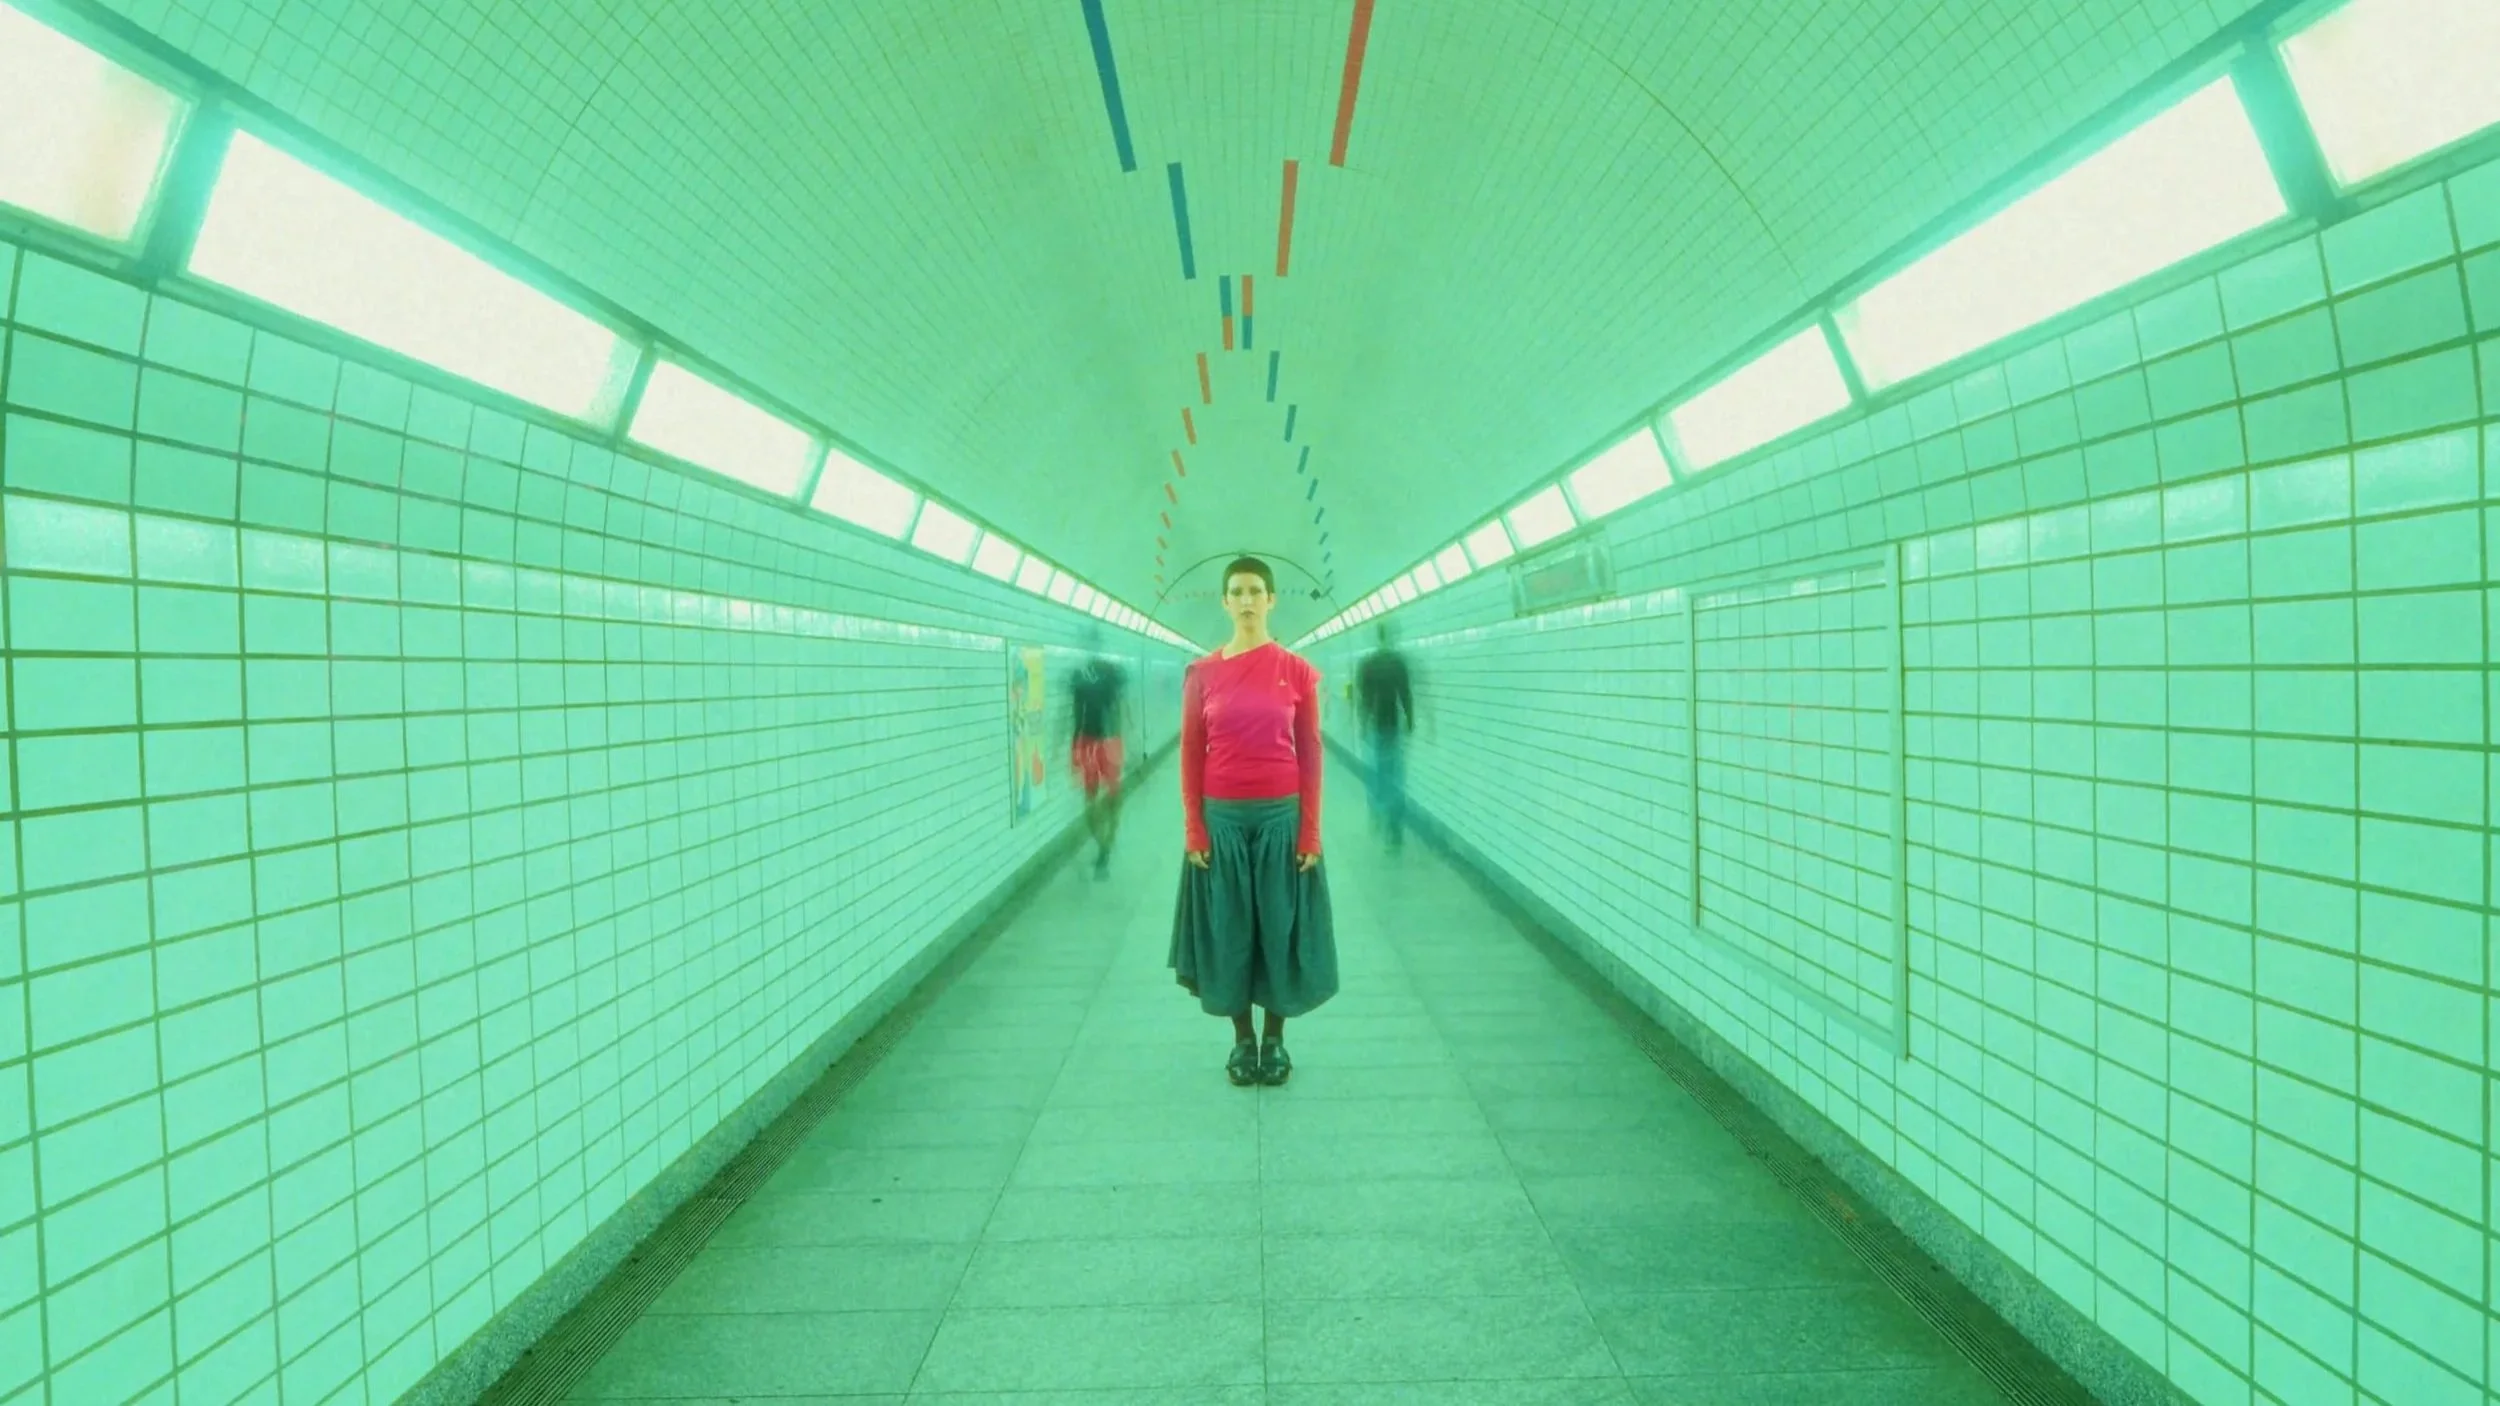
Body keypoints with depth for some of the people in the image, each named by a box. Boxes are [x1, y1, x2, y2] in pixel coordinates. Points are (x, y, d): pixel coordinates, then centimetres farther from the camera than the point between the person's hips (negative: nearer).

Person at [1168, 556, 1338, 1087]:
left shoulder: (1298, 671, -2)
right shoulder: (1201, 673, 0)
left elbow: (1310, 755, -1)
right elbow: (1191, 755, 2)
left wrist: (1310, 831, -4)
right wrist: (1193, 829, -3)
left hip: (1281, 816, -1)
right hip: (1222, 818, 1)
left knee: (1281, 927, 7)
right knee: (1228, 930, 8)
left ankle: (1275, 1038, 24)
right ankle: (1242, 1039, 24)